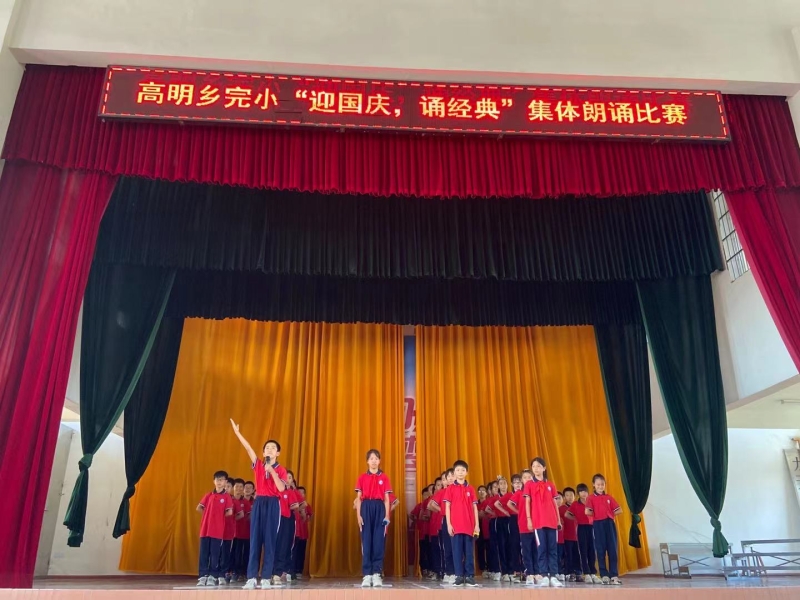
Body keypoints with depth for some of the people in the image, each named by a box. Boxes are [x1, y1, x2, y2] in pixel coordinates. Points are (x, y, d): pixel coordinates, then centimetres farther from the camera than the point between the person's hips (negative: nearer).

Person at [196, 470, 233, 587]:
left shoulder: (226, 496, -1)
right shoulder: (209, 495, 10)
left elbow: (229, 512, -5)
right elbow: (199, 508, 14)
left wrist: (219, 516, 6)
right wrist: (209, 515, 8)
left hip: (218, 530, -3)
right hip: (205, 528, 3)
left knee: (215, 554, 0)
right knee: (204, 554, 4)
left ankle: (212, 577, 6)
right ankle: (202, 576, 8)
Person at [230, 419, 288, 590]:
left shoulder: (281, 470, 0)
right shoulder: (258, 465, 7)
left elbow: (281, 488, -14)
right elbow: (249, 448, 0)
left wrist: (272, 471, -19)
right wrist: (237, 432, -6)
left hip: (273, 504, -2)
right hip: (258, 503, 2)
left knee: (269, 541, -1)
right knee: (255, 540, 1)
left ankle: (266, 578, 3)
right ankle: (252, 578, 3)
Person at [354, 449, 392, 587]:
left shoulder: (384, 477, 8)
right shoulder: (362, 477, 8)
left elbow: (387, 498, 6)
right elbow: (358, 498, 6)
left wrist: (387, 516, -3)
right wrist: (358, 515, -4)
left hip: (379, 508, 0)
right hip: (366, 508, 0)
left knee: (379, 541, -2)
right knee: (366, 541, -1)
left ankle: (376, 574, 2)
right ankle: (367, 575, 2)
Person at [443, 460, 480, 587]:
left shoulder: (471, 489, 8)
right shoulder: (451, 488, 3)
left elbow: (475, 507, 8)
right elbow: (447, 507, 2)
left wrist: (477, 525, 3)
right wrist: (449, 524, -5)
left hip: (469, 526, 2)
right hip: (455, 526, -1)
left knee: (469, 552, 4)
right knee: (457, 551, 1)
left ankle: (470, 577, 10)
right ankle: (459, 577, 7)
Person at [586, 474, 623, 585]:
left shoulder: (609, 497, 11)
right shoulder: (591, 498, 0)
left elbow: (619, 510, 11)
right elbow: (587, 512, -13)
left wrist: (610, 514, 1)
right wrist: (596, 514, 0)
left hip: (609, 524, 3)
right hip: (598, 525, -3)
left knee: (612, 550, 1)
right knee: (601, 550, 1)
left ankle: (614, 575, 4)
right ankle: (604, 575, 6)